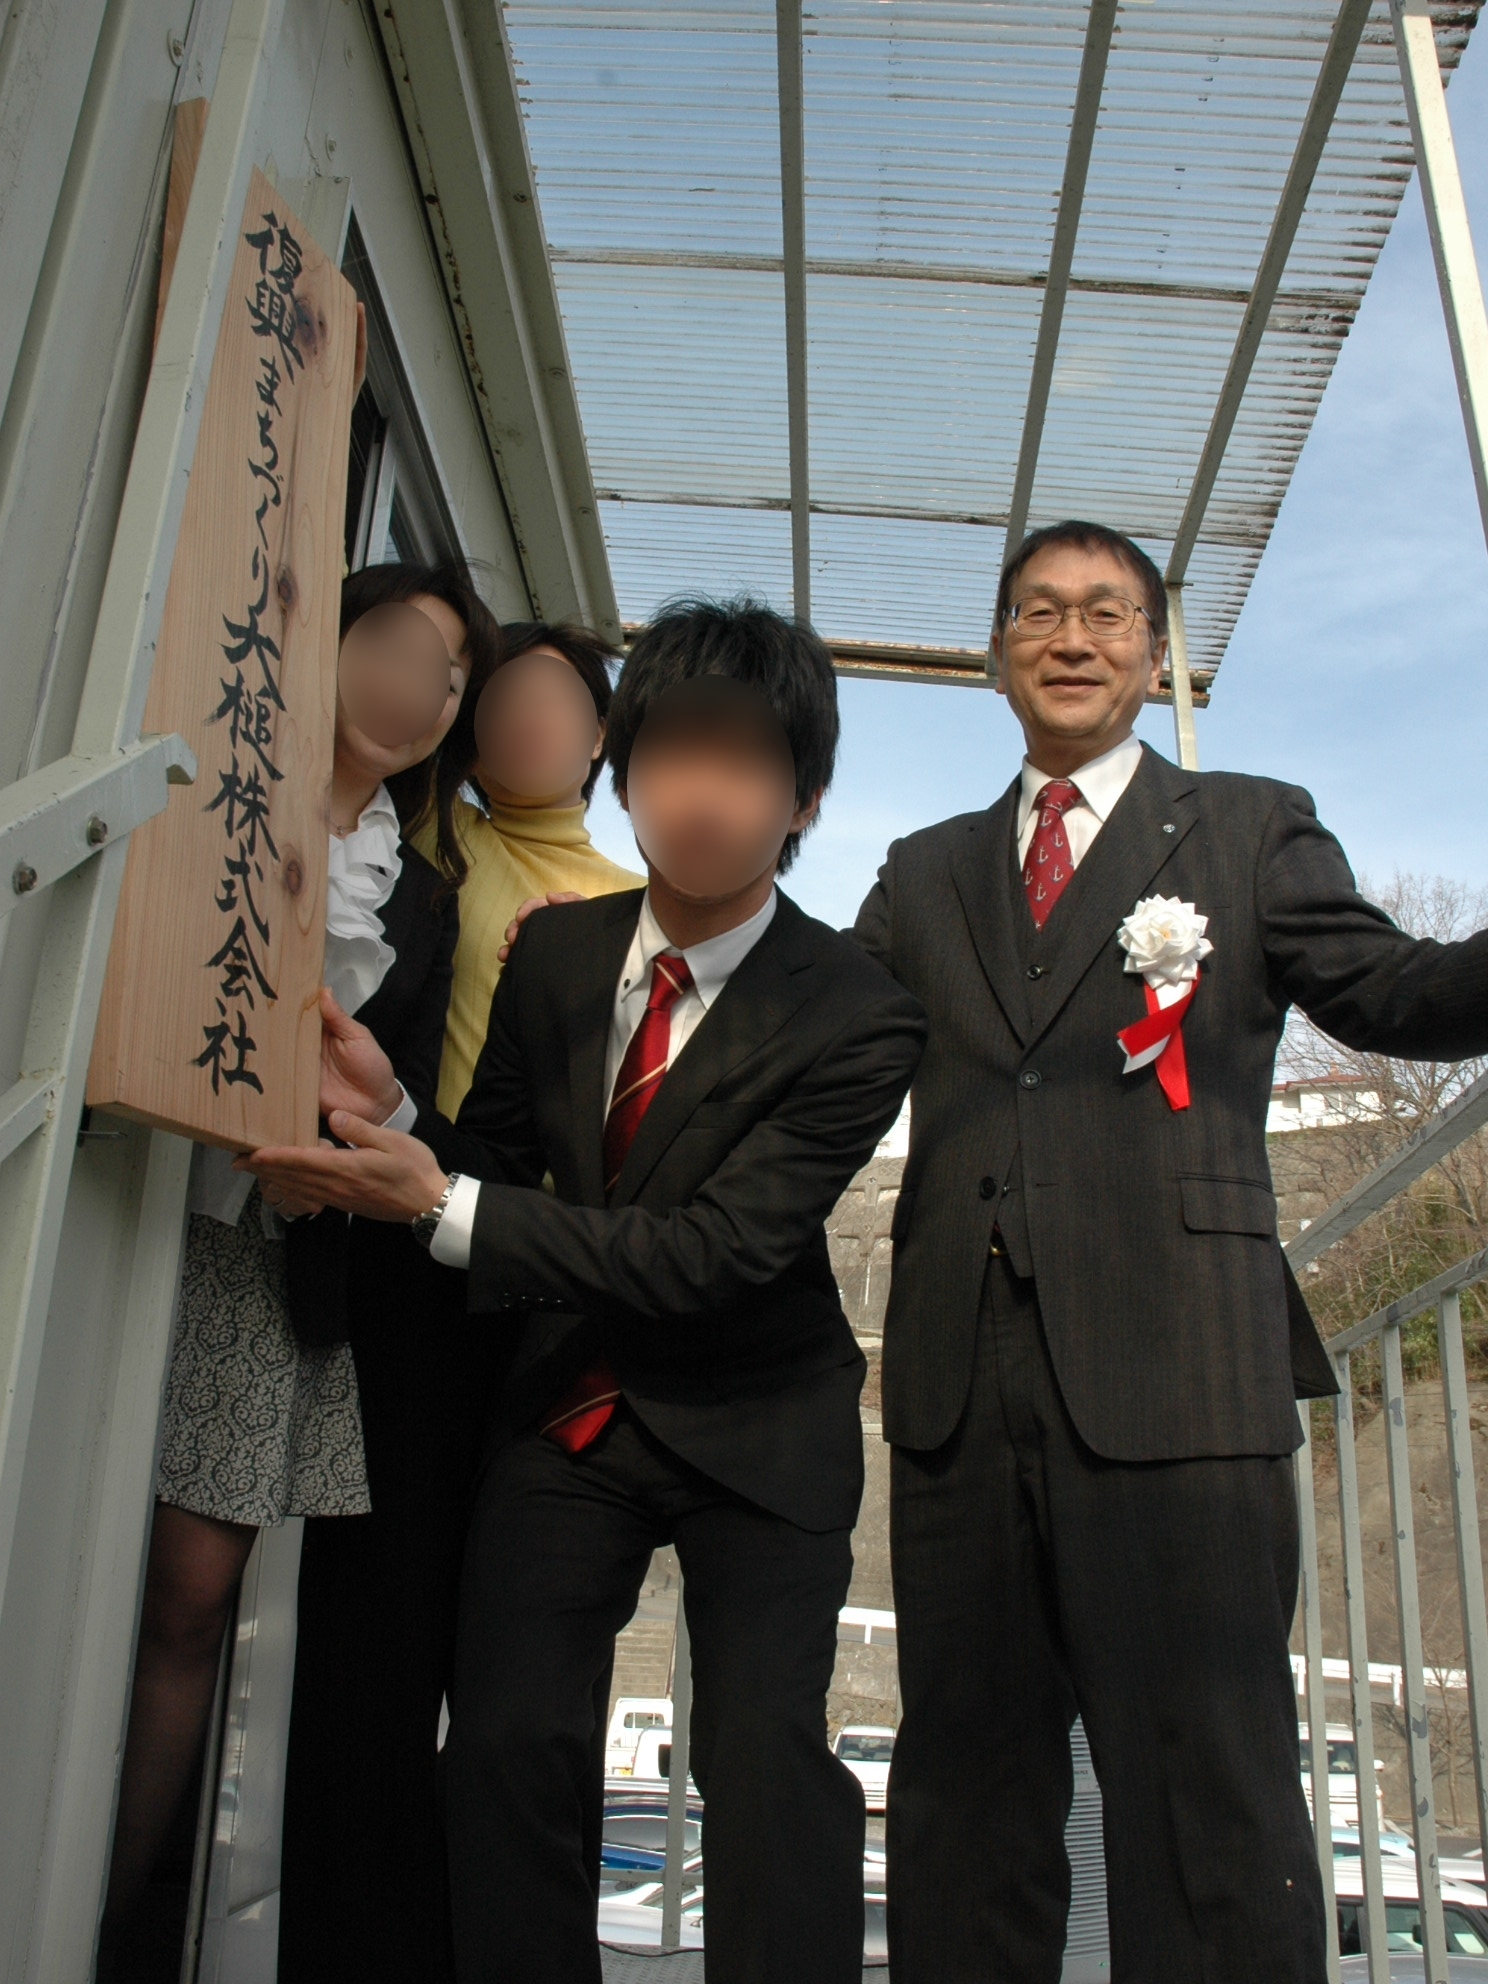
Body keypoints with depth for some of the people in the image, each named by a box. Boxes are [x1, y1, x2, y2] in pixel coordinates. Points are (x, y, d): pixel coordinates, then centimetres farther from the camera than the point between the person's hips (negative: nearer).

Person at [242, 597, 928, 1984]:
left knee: (764, 1757, -10)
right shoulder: (554, 951, -3)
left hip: (754, 1426, -3)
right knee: (509, 1743, -3)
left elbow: (717, 1248, -25)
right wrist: (391, 1111, -19)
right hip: (569, 1403, 4)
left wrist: (443, 1206, -28)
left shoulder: (854, 1016, -19)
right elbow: (495, 1162, 4)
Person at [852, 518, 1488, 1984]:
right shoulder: (925, 875, 20)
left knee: (1208, 1793, -2)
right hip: (959, 1379, 4)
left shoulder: (1253, 830, 12)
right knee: (965, 1793, 14)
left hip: (1173, 1370, -3)